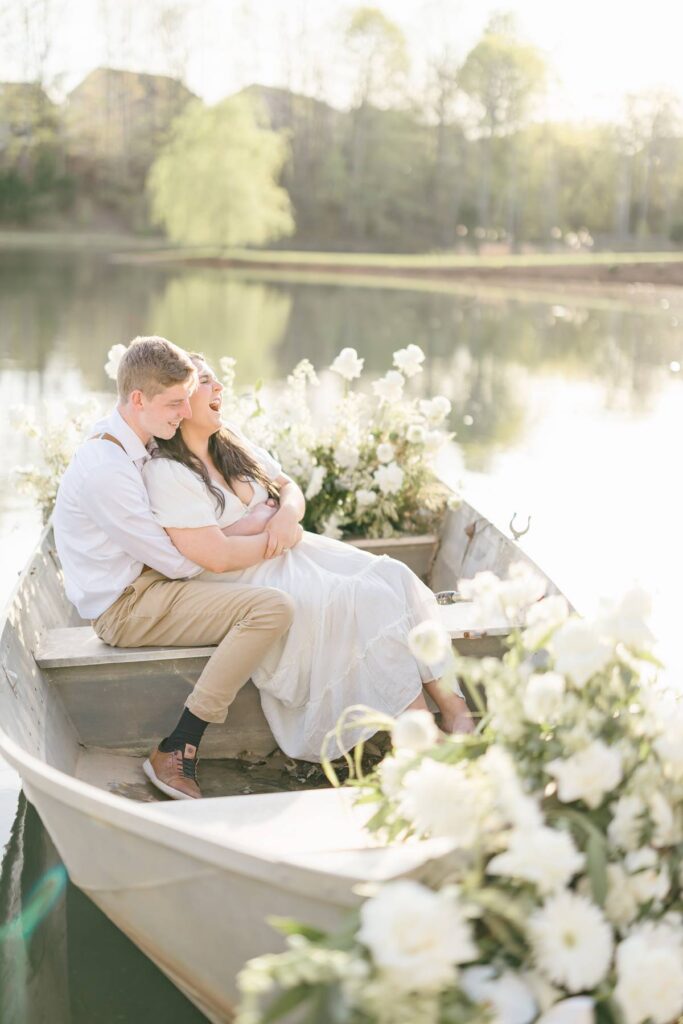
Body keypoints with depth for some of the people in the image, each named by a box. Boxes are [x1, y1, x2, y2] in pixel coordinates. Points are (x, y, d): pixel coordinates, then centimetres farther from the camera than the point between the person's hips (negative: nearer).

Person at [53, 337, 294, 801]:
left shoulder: (133, 442, 6)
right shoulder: (105, 470, -24)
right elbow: (179, 561, -20)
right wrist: (271, 539, -9)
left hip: (149, 581, 10)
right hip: (127, 608, -10)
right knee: (272, 607, -24)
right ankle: (176, 754, -18)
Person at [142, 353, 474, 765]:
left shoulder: (230, 439, 10)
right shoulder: (167, 473, -16)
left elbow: (290, 488, 15)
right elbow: (217, 558, -21)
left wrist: (288, 513, -9)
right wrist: (277, 535, -7)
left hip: (292, 551, 8)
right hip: (248, 583, -8)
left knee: (394, 576, -13)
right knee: (368, 600, -23)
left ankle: (453, 705, -17)